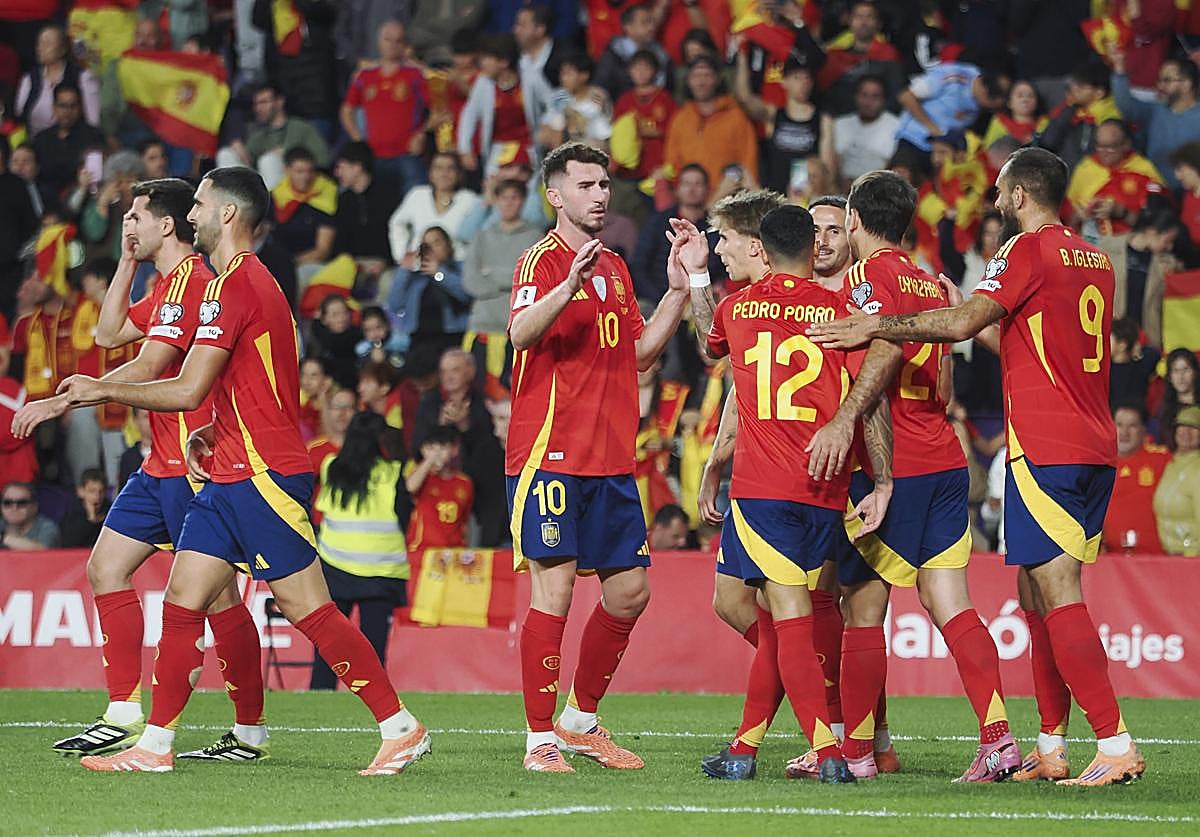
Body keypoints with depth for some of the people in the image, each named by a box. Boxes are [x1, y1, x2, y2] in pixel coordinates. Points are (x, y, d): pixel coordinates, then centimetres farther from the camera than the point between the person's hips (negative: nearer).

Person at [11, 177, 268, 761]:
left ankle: (250, 731, 0)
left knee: (215, 592, -6)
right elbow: (109, 333, 27)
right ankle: (124, 715, 6)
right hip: (163, 464, 11)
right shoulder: (170, 285, 17)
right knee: (106, 567, 7)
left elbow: (148, 369, -23)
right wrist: (127, 262, 18)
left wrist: (63, 402, -22)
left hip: (193, 464, -11)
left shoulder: (190, 280, -15)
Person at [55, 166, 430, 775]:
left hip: (263, 477, -10)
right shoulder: (247, 280, 19)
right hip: (230, 475, 10)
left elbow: (188, 389, -18)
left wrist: (101, 391, -8)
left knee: (308, 608, -8)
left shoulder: (234, 285, -14)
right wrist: (210, 435, 14)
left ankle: (401, 728, -4)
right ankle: (154, 746, 6)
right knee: (182, 602, 5)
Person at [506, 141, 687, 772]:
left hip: (611, 459, 8)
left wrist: (679, 289, 13)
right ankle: (541, 739, -5)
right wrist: (571, 285, -39)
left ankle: (581, 720, 22)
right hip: (550, 453, -8)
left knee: (630, 590, 8)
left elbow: (640, 353, 22)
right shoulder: (544, 260, -6)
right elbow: (521, 333, -23)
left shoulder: (615, 269, 18)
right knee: (553, 588, -10)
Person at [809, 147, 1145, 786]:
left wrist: (875, 327, -13)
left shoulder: (1029, 250, -8)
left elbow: (964, 322, -18)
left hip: (1044, 449, -9)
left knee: (1058, 596, -11)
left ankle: (1116, 745, -19)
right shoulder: (1095, 261, 17)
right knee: (1038, 595, 13)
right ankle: (1050, 747, 12)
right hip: (1094, 447, 9)